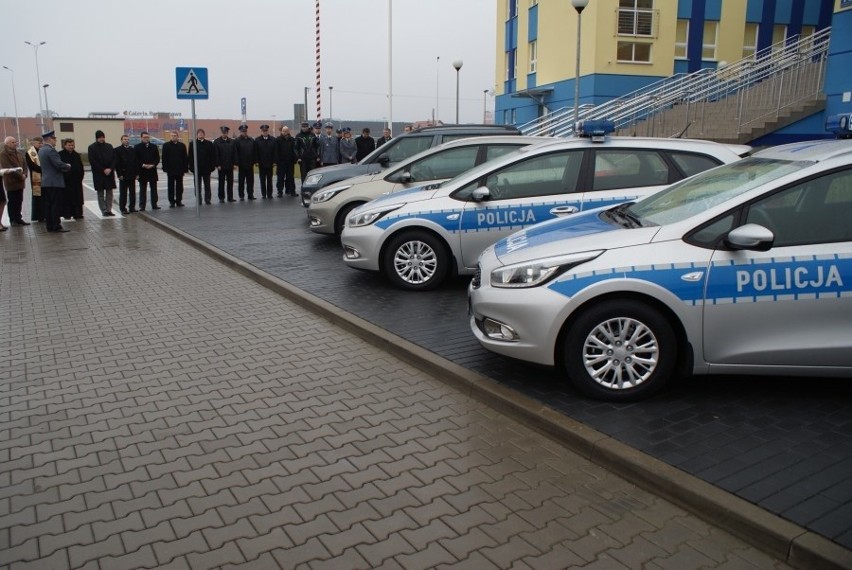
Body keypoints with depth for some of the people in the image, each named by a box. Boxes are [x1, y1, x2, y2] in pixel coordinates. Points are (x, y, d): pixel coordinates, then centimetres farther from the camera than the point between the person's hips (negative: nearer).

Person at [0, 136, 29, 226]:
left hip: (20, 182, 7)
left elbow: (24, 164, 12)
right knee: (12, 202, 0)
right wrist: (20, 175, -17)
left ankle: (18, 219, 18)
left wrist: (24, 174, -6)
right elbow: (8, 168, -18)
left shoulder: (17, 153, 16)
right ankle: (13, 220, 7)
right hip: (11, 182, -7)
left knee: (19, 201, 10)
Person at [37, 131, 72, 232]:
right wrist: (68, 166, -1)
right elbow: (59, 164, -21)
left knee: (48, 205, 10)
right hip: (54, 182, -9)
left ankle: (50, 226, 14)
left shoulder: (41, 150, 15)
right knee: (56, 205, -6)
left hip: (45, 182, 9)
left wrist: (65, 166, 12)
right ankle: (56, 226, -5)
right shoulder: (50, 150, -15)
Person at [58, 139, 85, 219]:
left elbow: (81, 167, 14)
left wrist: (80, 176, 5)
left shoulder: (77, 155, 12)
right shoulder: (60, 155, -4)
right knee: (66, 198, 0)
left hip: (76, 180, 5)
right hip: (66, 180, -5)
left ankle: (77, 214, 11)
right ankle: (67, 215, 6)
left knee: (77, 197, 5)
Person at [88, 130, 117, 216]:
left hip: (110, 173, 3)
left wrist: (110, 169, -8)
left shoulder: (109, 146, 9)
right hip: (98, 174, -3)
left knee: (109, 192, 3)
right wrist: (103, 170, -13)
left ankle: (109, 209, 7)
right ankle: (104, 210, 4)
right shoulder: (92, 147, -2)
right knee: (100, 193, 1)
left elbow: (114, 158, 7)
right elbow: (92, 161, -8)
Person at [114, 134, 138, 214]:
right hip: (123, 175, -4)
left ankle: (132, 207, 15)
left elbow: (136, 162, 11)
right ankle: (123, 209, 5)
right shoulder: (118, 150, -1)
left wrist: (137, 173, 5)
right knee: (123, 193, 0)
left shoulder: (133, 150, 11)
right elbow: (117, 163, -5)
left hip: (132, 175, 4)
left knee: (133, 192, 7)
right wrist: (119, 174, -12)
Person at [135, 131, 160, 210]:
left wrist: (153, 165, -9)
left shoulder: (154, 147, 10)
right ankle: (142, 206, 2)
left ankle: (154, 205, 12)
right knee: (143, 190, 0)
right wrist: (143, 165, -14)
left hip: (152, 170, 2)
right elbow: (136, 159, -1)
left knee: (154, 189, 6)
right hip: (142, 171, -2)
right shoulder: (137, 147, 3)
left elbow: (157, 158, 7)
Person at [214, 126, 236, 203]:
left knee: (230, 182, 7)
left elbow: (234, 153, 5)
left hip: (230, 165, 2)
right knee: (221, 182, 5)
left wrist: (234, 163, -2)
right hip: (221, 166, -2)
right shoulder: (217, 142, -3)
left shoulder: (232, 141, 5)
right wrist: (217, 165, -11)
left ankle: (230, 197, 13)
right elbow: (216, 155, -5)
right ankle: (221, 198, 10)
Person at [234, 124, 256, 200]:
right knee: (241, 181, 4)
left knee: (250, 181, 7)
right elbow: (235, 153, -7)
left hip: (250, 165, 3)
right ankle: (241, 196, 9)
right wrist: (237, 164, -13)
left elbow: (254, 152, 8)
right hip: (241, 165, -3)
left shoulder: (251, 140, 8)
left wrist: (255, 162, 2)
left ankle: (250, 195, 14)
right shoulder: (237, 141, -4)